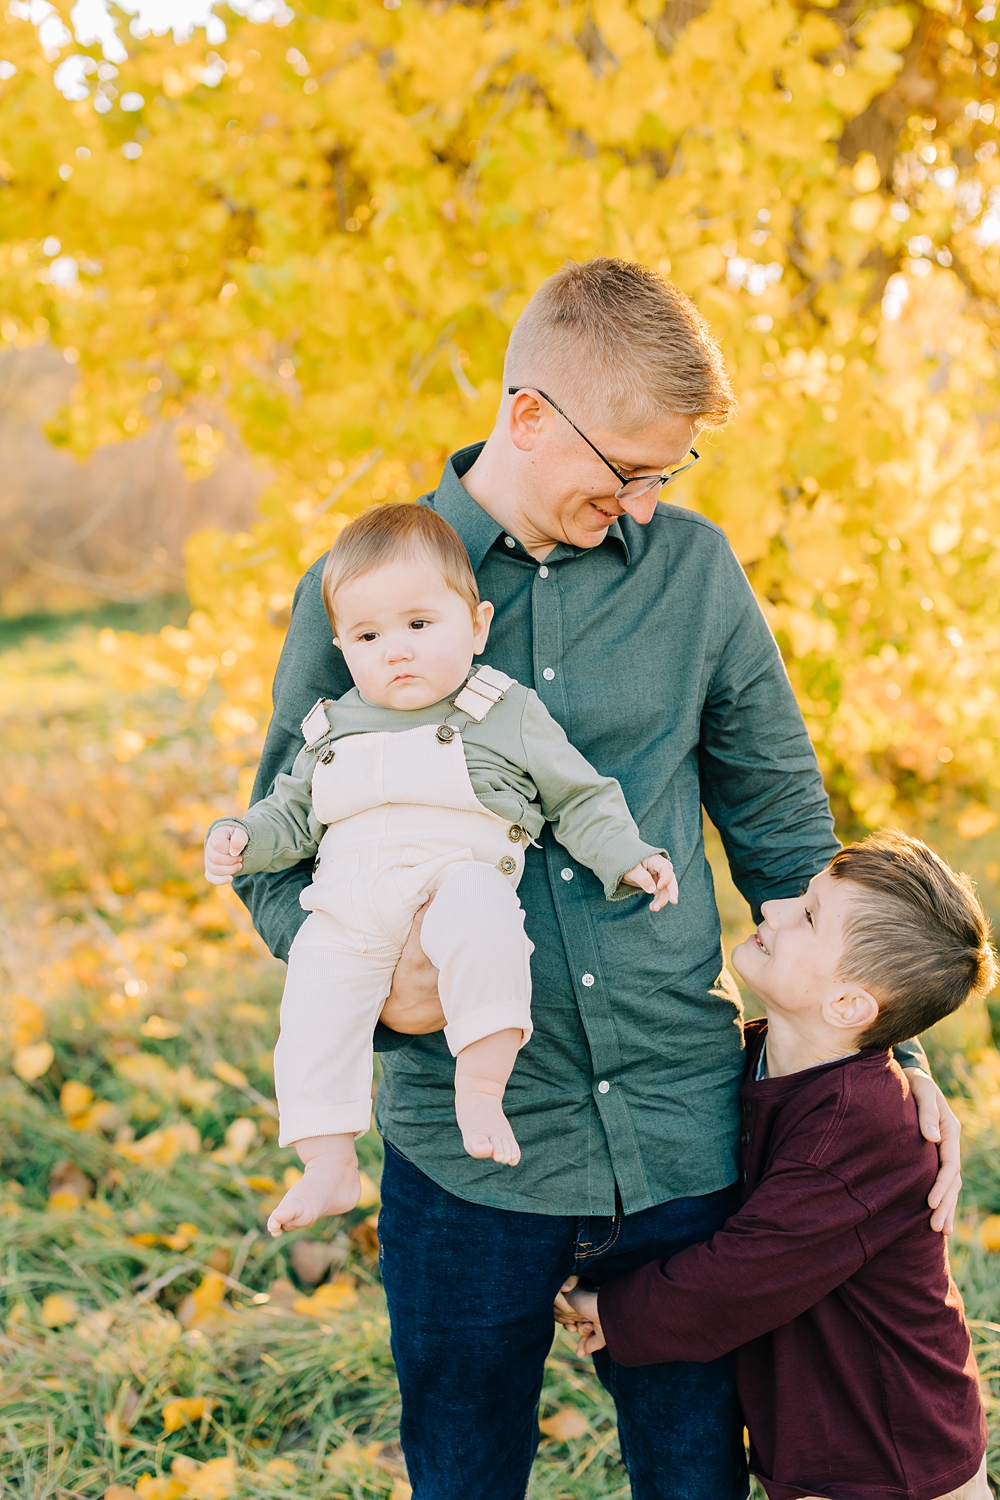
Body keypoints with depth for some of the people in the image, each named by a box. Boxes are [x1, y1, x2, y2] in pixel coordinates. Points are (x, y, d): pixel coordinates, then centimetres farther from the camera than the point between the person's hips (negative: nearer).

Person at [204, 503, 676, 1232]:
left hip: (461, 868, -4)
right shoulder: (335, 730, 18)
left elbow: (580, 797, 10)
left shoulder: (510, 714, 7)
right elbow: (293, 810, 28)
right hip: (350, 910, 5)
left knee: (478, 922, -38)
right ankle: (330, 1164, 1)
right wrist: (243, 838, 10)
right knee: (313, 1011, -11)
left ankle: (481, 1086, -30)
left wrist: (628, 857, -2)